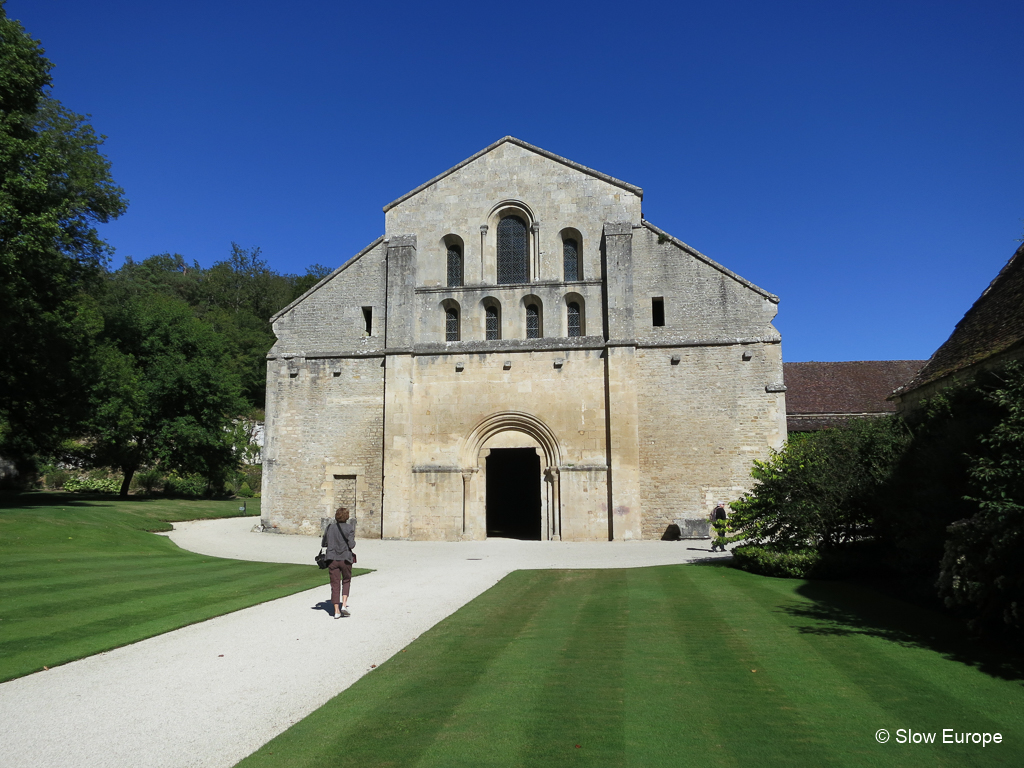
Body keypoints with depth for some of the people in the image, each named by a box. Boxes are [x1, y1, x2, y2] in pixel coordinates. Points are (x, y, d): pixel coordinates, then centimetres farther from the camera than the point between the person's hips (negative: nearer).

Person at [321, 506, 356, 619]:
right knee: (346, 581, 18)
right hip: (345, 558, -2)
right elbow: (351, 545, -16)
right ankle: (344, 605, 5)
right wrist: (353, 542, 5)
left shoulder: (330, 528, 2)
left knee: (335, 584, 7)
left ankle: (337, 611, 6)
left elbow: (323, 544, 6)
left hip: (332, 559, 2)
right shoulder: (349, 528, -9)